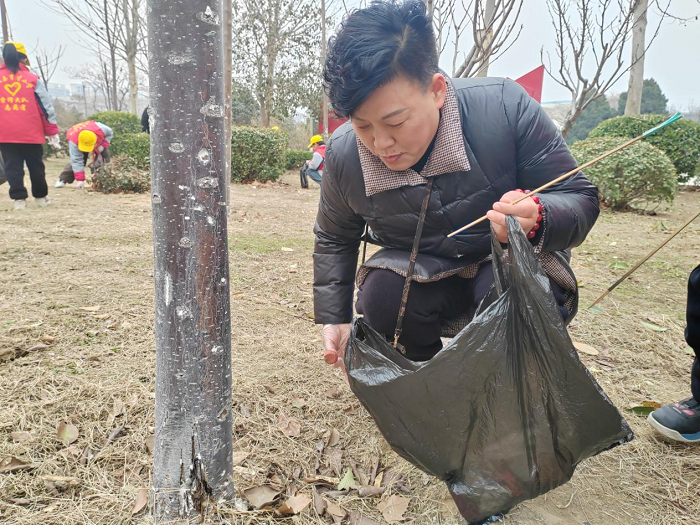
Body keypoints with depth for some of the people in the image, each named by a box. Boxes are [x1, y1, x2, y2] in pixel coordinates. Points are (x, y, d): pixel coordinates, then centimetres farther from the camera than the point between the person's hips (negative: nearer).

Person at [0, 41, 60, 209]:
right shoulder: (32, 78, 1)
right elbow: (46, 106, 1)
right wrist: (52, 131, 7)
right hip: (31, 133, -1)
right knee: (35, 166, 12)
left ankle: (19, 199, 1)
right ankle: (41, 197, 20)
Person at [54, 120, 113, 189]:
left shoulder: (100, 129, -44)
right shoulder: (73, 142, -43)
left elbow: (110, 133, -19)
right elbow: (77, 161, -39)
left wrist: (103, 145, -34)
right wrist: (80, 179, -40)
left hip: (99, 143, 2)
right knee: (75, 162, -15)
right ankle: (62, 180, 2)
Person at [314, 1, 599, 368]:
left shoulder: (504, 107, -24)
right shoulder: (343, 155, -15)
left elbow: (579, 198, -15)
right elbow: (334, 239, 5)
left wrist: (536, 220, -39)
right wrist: (333, 318, 0)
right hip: (421, 275, 2)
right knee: (380, 297, -30)